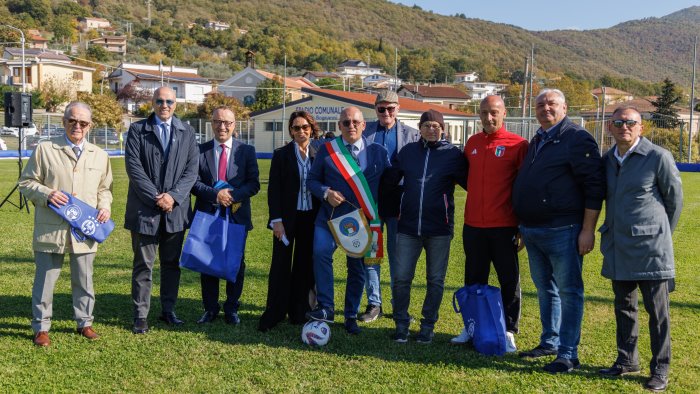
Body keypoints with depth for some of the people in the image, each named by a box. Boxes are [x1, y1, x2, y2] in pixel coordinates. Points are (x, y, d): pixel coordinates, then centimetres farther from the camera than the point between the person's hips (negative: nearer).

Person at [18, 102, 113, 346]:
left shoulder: (99, 155, 10)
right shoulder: (45, 150, 0)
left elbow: (104, 188, 19)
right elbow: (26, 183, 3)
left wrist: (104, 206, 0)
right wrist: (46, 194, -15)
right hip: (51, 229, -3)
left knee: (84, 280, 13)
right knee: (45, 279, 5)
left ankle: (84, 323, 28)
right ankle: (41, 328, 18)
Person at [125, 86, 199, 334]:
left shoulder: (187, 132, 9)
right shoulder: (137, 130, 1)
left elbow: (191, 170, 2)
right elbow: (133, 167, -7)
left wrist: (173, 196, -11)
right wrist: (156, 197, -14)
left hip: (175, 209, 3)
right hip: (145, 209, -3)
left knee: (172, 263, 12)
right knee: (143, 265, 3)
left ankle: (168, 310, 23)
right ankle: (140, 315, 10)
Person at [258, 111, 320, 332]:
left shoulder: (318, 155, 4)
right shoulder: (281, 155, -1)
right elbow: (274, 189, -4)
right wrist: (276, 220, -11)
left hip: (311, 218, 2)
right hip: (288, 217, -2)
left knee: (305, 265, 7)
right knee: (281, 266, 0)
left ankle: (298, 312, 17)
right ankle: (273, 314, 7)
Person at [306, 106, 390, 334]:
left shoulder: (378, 152, 4)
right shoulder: (327, 150, 3)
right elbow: (312, 179, 7)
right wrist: (326, 193, -12)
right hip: (331, 216, -1)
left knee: (357, 268, 8)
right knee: (320, 252, -25)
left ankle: (351, 316, 24)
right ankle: (326, 308, -16)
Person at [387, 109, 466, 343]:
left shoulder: (453, 154, 0)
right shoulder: (408, 151, 8)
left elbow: (470, 183, 5)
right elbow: (390, 179, 13)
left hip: (439, 228, -1)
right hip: (408, 226, 2)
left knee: (435, 280, 8)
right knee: (401, 278, 1)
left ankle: (428, 326, 21)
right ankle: (401, 324, 15)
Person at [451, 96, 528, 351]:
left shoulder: (518, 145, -6)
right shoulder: (472, 143, 9)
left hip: (504, 227, -5)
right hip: (473, 225, 5)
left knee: (509, 280, 4)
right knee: (474, 279, 13)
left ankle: (508, 331, 12)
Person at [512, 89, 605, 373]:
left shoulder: (577, 138, -8)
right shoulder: (536, 142, 17)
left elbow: (594, 186, -13)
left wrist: (588, 230, -17)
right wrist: (523, 227, 22)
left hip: (562, 231, -8)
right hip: (533, 230, 8)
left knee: (568, 291, -2)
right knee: (545, 289, 16)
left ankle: (568, 354, 2)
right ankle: (549, 342, 28)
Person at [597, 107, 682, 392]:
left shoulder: (658, 157, -8)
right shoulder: (607, 160, 8)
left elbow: (675, 199, 1)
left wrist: (661, 234, 9)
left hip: (650, 247, -6)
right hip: (617, 247, 6)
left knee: (657, 310, 2)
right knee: (624, 306, 15)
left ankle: (660, 369, 12)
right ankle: (627, 360, 29)